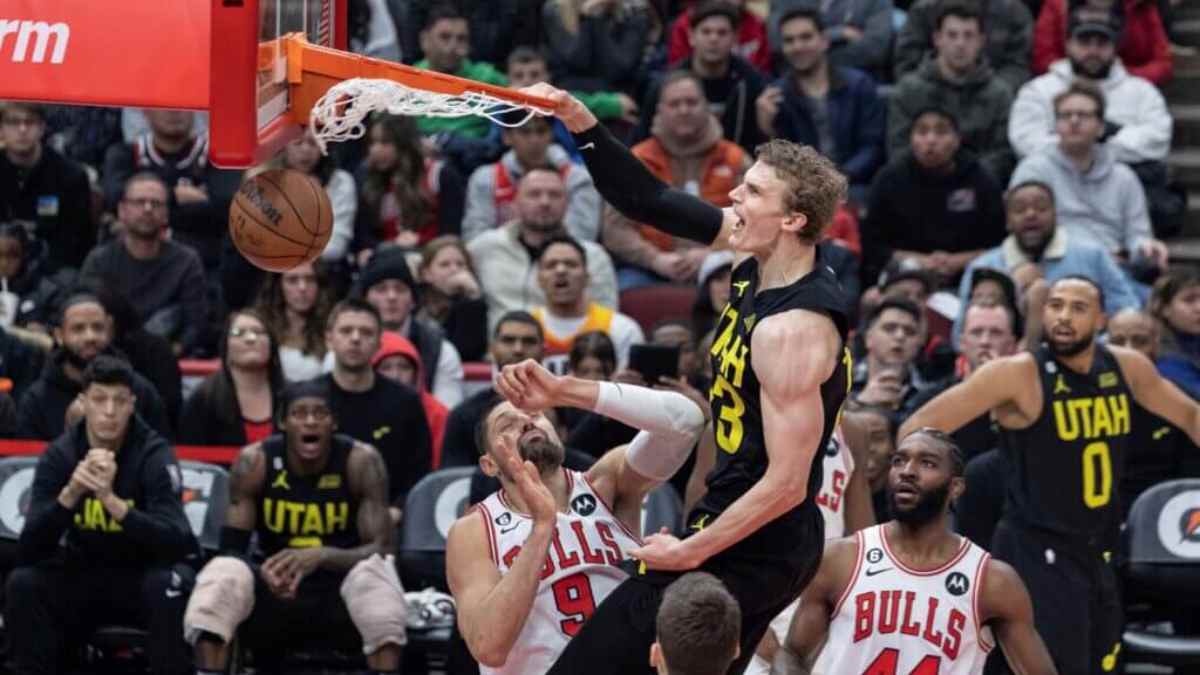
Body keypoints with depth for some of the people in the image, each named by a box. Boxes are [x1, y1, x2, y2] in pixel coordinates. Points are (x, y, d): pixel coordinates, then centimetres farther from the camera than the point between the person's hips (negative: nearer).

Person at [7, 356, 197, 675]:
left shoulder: (153, 454, -16)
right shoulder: (59, 454, -9)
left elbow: (176, 542, -29)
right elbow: (29, 550, -17)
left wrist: (111, 499, -42)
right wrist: (70, 493, -35)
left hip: (141, 576, -2)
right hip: (81, 576, 2)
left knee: (172, 580, -34)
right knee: (22, 583, -24)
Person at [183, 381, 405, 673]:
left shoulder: (361, 461, -13)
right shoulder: (254, 461, -10)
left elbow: (381, 550, -17)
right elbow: (231, 549, -9)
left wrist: (321, 556, -36)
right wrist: (264, 573, -33)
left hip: (341, 588, -1)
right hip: (273, 589, 1)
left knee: (374, 572, -34)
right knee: (224, 572, -29)